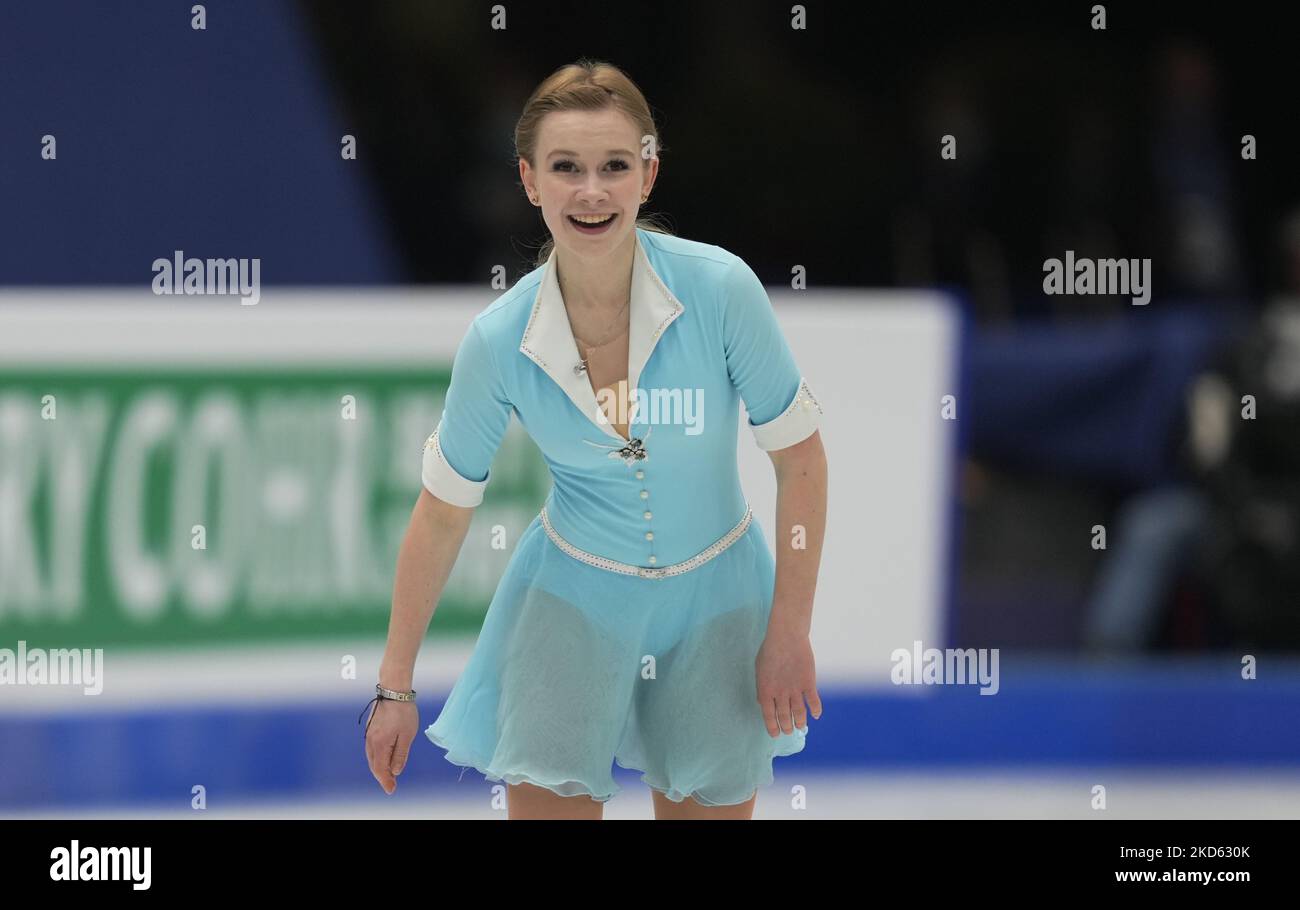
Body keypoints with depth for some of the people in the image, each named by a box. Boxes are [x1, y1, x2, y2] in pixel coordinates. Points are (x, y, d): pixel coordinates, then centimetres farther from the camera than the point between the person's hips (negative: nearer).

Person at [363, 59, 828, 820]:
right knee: (547, 805, -9)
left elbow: (801, 461, -10)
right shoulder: (499, 342, -16)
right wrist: (396, 686, 0)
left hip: (714, 594, 0)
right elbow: (443, 513, -4)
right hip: (574, 595, 0)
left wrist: (789, 635, -10)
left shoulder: (720, 288, -20)